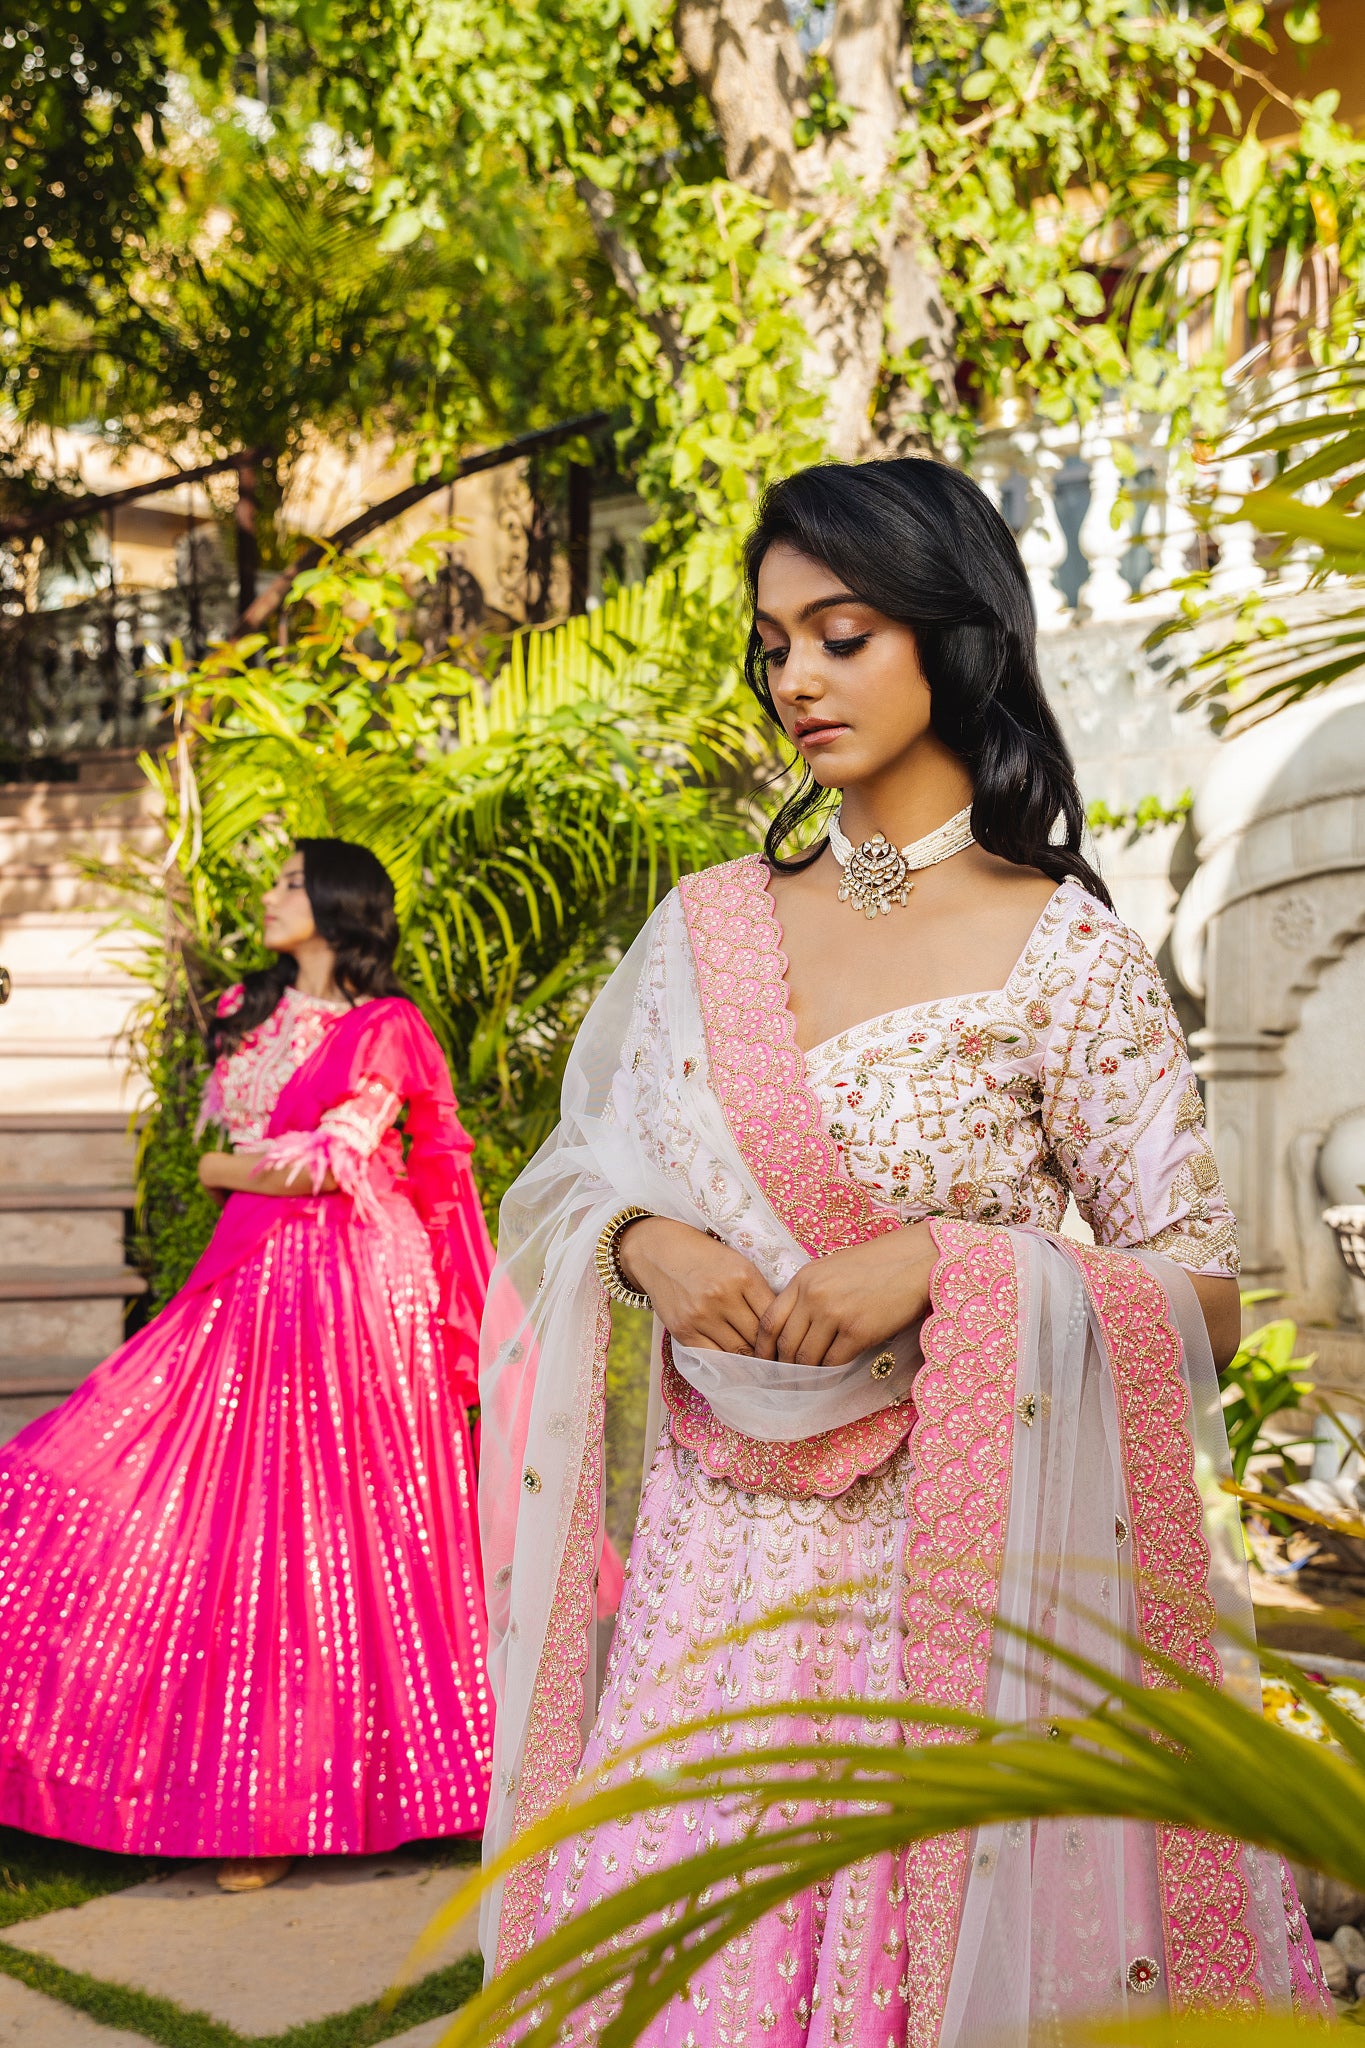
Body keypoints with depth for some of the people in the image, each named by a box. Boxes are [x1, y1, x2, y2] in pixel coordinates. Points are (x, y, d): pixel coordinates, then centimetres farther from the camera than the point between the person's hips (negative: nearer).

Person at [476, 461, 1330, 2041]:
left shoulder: (1062, 951, -8)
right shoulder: (705, 929, 5)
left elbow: (1203, 1297, -6)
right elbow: (579, 1174, 13)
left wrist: (948, 1267, -20)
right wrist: (649, 1248, -9)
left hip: (955, 1555, -3)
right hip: (720, 1555, 4)